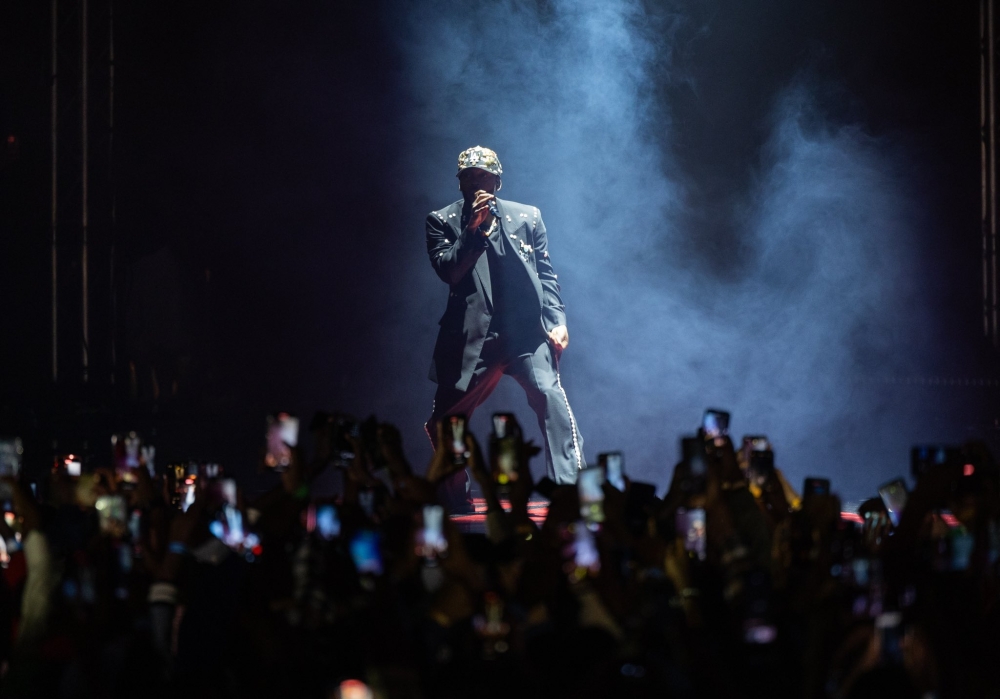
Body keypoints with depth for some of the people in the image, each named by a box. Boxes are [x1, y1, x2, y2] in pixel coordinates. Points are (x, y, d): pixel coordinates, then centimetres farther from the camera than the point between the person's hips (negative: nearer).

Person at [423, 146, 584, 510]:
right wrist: (473, 228, -12)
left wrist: (557, 320, 0)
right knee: (447, 415, 4)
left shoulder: (528, 217, 13)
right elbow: (448, 271, -4)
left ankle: (568, 485, -24)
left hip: (526, 329, 0)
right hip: (471, 334, 1)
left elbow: (546, 274, 12)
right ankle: (455, 490, 25)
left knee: (549, 394, -21)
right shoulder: (443, 221, 10)